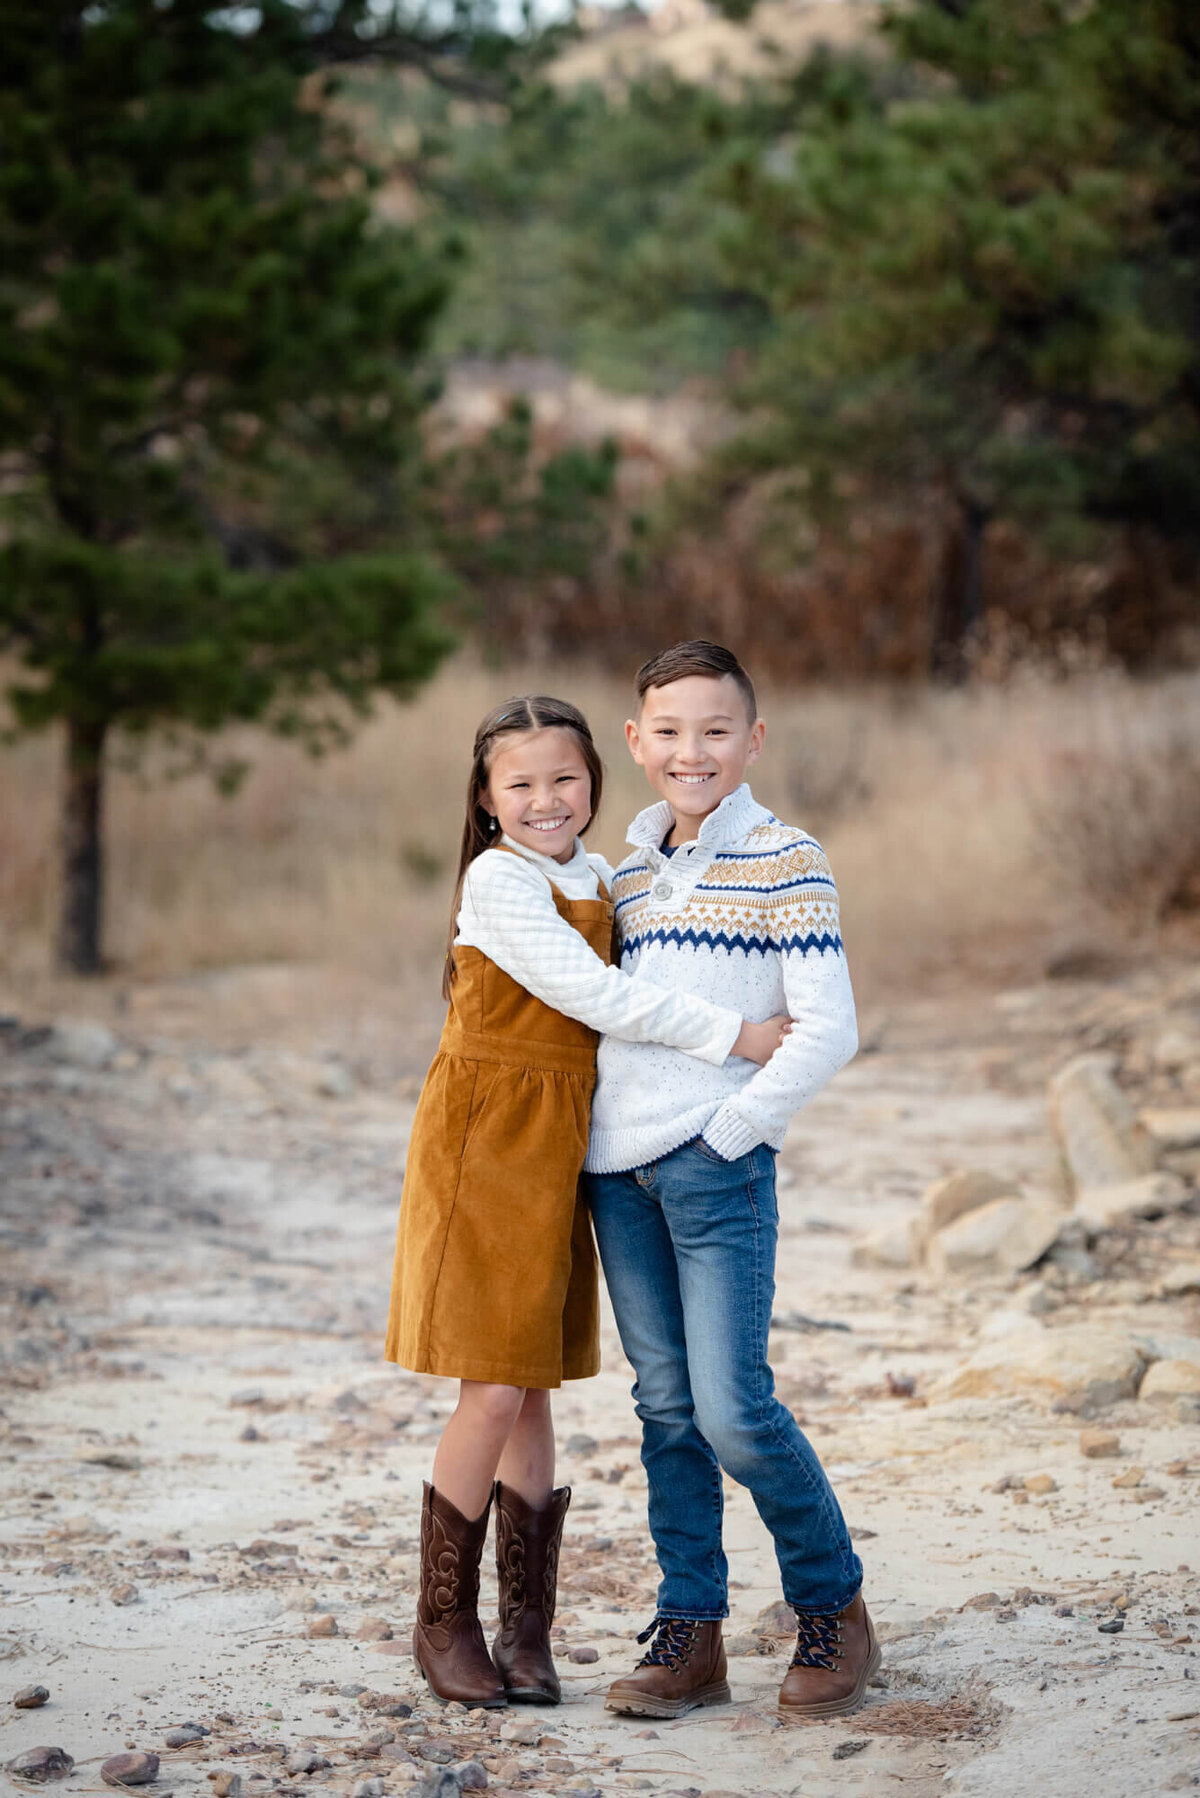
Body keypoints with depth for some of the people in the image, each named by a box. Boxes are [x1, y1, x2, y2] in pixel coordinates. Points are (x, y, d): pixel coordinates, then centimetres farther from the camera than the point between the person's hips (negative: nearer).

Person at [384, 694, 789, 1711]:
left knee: (533, 1390, 9)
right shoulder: (497, 880, -12)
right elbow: (598, 999, -17)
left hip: (557, 1150, 7)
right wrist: (733, 1035, -14)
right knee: (495, 1395, -7)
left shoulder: (598, 881, 12)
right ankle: (444, 1622, 8)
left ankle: (526, 1629, 16)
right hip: (484, 1144, -7)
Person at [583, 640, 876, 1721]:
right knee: (666, 1407, 7)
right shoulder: (626, 872, 14)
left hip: (720, 1165, -6)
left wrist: (730, 1129, -11)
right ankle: (689, 1633, 13)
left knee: (733, 1408, -8)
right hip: (618, 1170, 6)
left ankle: (834, 1610, 10)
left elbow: (828, 1031, -10)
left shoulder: (785, 863, -5)